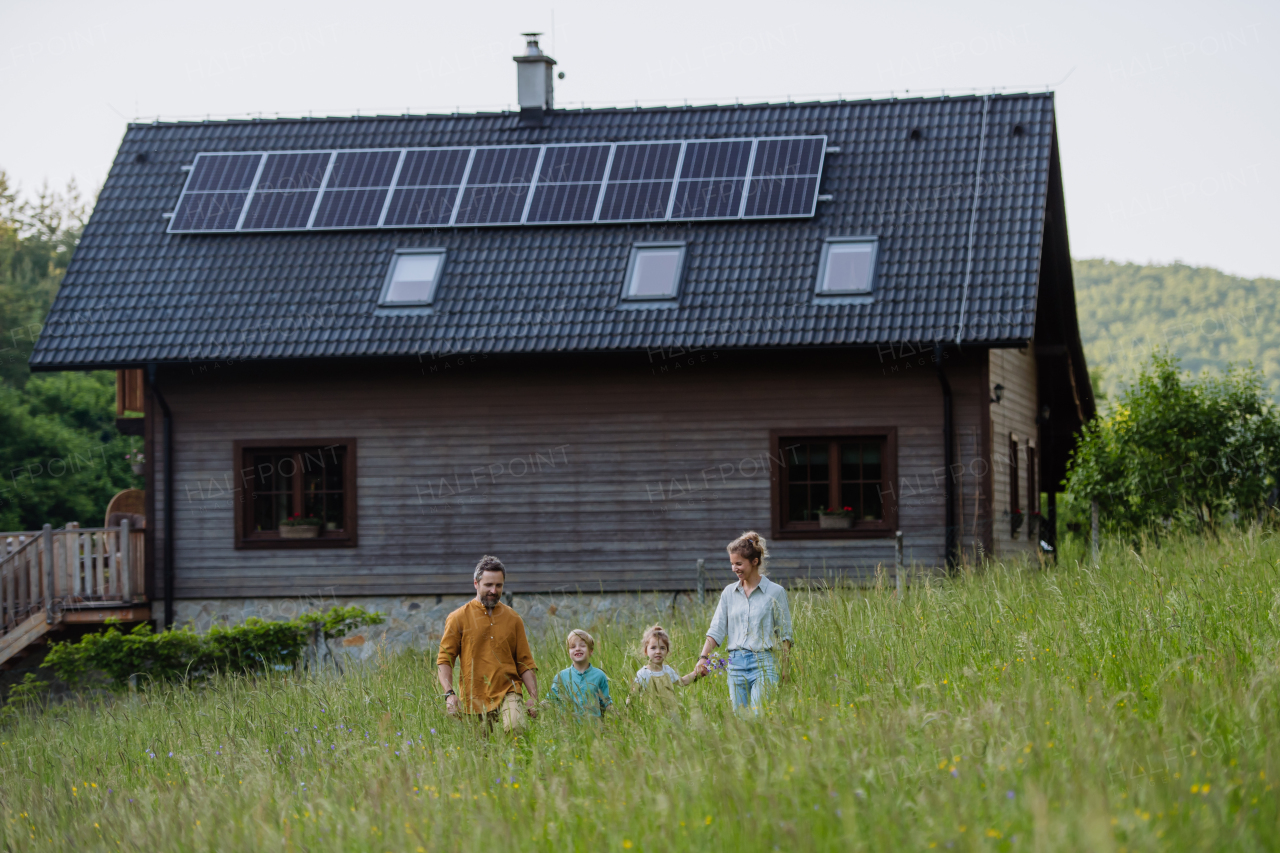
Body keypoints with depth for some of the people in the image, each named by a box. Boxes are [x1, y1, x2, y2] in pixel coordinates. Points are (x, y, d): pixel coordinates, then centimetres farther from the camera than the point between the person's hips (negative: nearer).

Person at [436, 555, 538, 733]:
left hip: (507, 693, 0)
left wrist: (533, 697, 1)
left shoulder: (513, 619, 12)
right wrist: (449, 694, -14)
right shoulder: (458, 618, 4)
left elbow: (525, 663, 14)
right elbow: (444, 660, 1)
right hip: (473, 699, 0)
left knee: (516, 728, -28)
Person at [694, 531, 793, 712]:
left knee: (759, 718, -16)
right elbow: (716, 630, 8)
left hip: (763, 663, -4)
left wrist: (784, 670, -4)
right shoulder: (729, 592, 11)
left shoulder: (775, 592, 0)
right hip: (736, 663, 4)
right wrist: (703, 657, -7)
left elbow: (784, 635, 1)